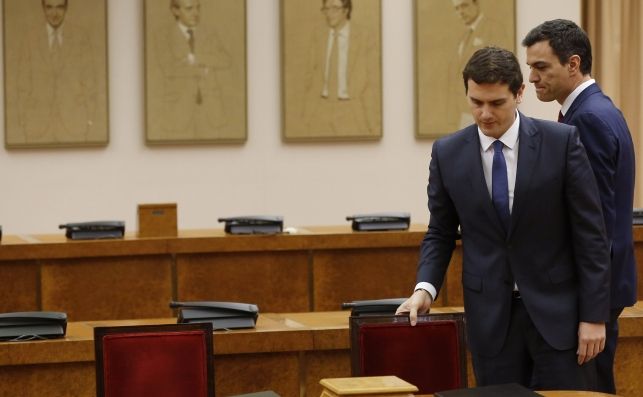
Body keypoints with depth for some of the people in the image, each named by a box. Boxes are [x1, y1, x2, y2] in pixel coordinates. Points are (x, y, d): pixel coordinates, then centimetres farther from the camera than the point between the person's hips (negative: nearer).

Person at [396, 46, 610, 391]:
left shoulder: (562, 142, -7)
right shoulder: (447, 153, 0)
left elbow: (590, 233, -5)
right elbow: (440, 233, 10)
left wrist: (594, 315, -7)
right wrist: (425, 288, -8)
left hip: (556, 309, -2)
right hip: (490, 314, 2)